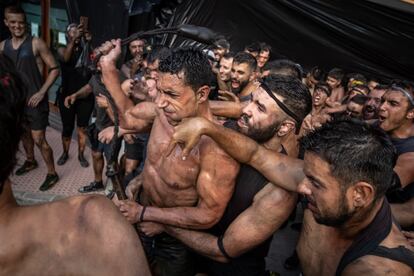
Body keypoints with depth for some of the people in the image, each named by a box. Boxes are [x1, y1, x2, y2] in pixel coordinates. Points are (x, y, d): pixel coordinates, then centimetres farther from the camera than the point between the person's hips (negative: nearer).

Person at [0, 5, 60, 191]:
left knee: (39, 139, -5)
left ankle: (52, 174, 10)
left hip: (34, 99, -6)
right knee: (24, 134, 22)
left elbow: (54, 69, -11)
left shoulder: (36, 43, -11)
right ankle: (30, 162, 45)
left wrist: (41, 92, -16)